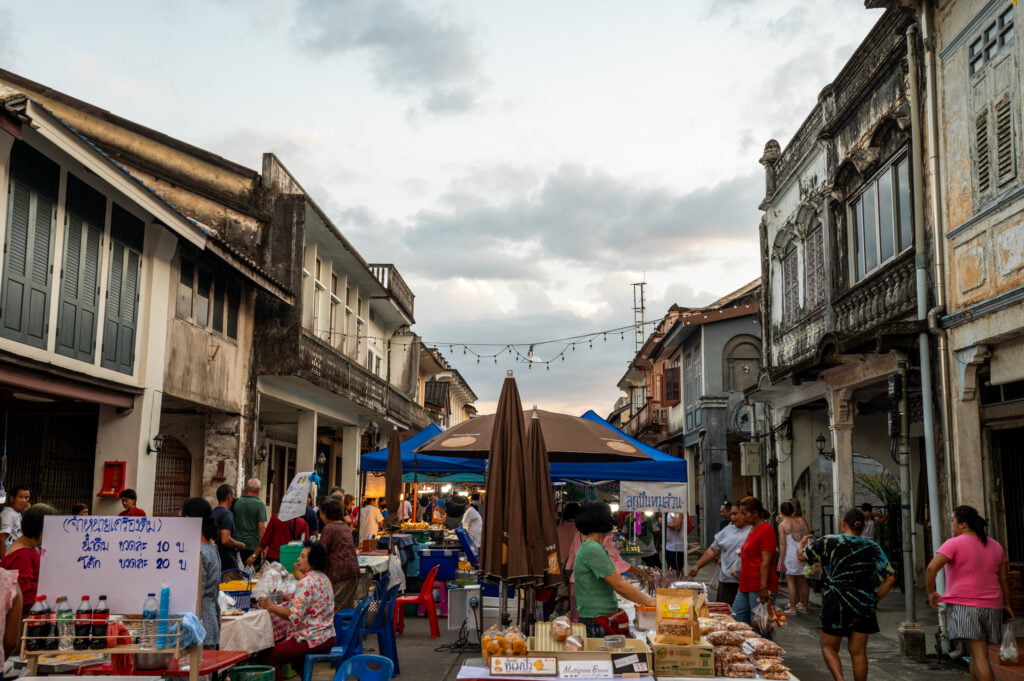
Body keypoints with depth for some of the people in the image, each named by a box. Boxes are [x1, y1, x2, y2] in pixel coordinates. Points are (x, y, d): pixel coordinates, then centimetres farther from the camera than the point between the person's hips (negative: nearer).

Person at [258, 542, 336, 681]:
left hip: (312, 639, -10)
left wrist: (270, 606, -17)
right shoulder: (323, 578, 11)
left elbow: (294, 616, -22)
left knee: (269, 657, -9)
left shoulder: (307, 582, -18)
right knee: (281, 645, 28)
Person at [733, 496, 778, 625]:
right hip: (745, 586, 10)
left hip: (758, 588, -10)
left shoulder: (766, 530, -13)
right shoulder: (753, 529, 17)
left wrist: (763, 588, -22)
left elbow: (766, 561, -18)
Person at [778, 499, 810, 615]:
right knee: (803, 581, 12)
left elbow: (782, 544, -8)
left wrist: (781, 561, -4)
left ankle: (792, 608, 2)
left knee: (791, 582, 3)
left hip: (791, 555, -4)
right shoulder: (801, 520, 2)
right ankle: (803, 606, 21)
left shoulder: (782, 525, -7)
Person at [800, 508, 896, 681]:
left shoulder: (828, 542, -4)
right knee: (858, 651, 11)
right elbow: (890, 578, -2)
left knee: (828, 646, 11)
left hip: (836, 605, -2)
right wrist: (874, 599, 9)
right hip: (863, 607, 3)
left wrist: (803, 542, 30)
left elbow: (802, 557, 8)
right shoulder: (873, 548, 1)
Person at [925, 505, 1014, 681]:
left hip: (963, 604, -6)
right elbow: (1003, 579, 14)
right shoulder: (995, 546, 13)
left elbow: (932, 568, -19)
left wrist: (931, 592, -6)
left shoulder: (954, 543, -7)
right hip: (991, 606, 6)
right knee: (975, 654, 14)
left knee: (979, 654, -10)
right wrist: (1007, 604, 22)